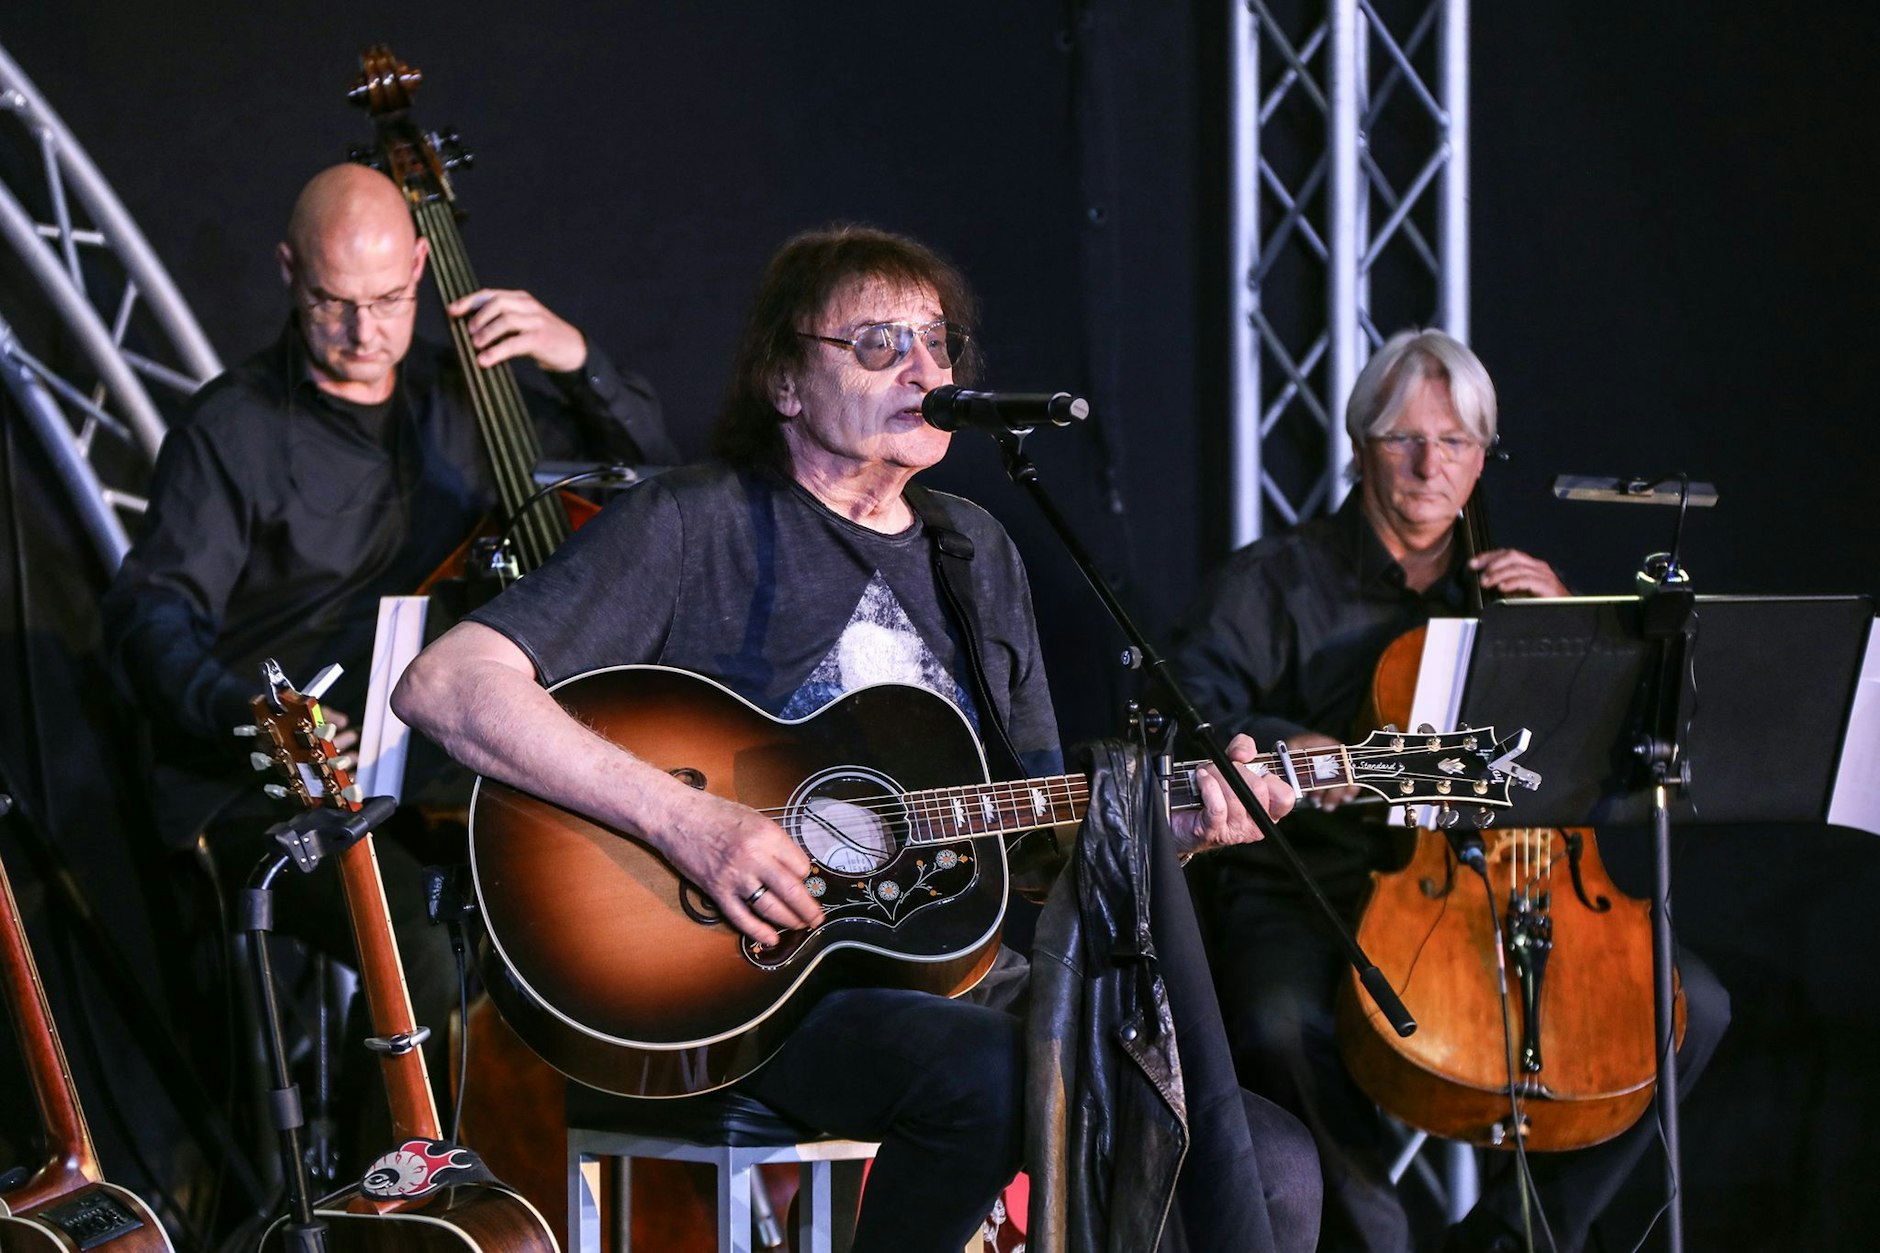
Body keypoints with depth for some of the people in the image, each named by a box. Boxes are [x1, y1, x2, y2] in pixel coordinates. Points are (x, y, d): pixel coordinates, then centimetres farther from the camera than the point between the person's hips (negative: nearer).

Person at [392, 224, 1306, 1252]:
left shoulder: (977, 552, 17)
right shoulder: (690, 529, -4)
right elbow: (443, 687, -17)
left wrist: (1172, 828, 0)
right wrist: (685, 821, -24)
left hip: (948, 959, 6)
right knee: (994, 1071, -34)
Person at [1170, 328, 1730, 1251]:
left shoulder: (1508, 591, 17)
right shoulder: (1275, 583, 4)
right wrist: (1280, 744, -30)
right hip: (1306, 891, -4)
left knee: (1693, 1008, -10)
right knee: (1281, 1028, -37)